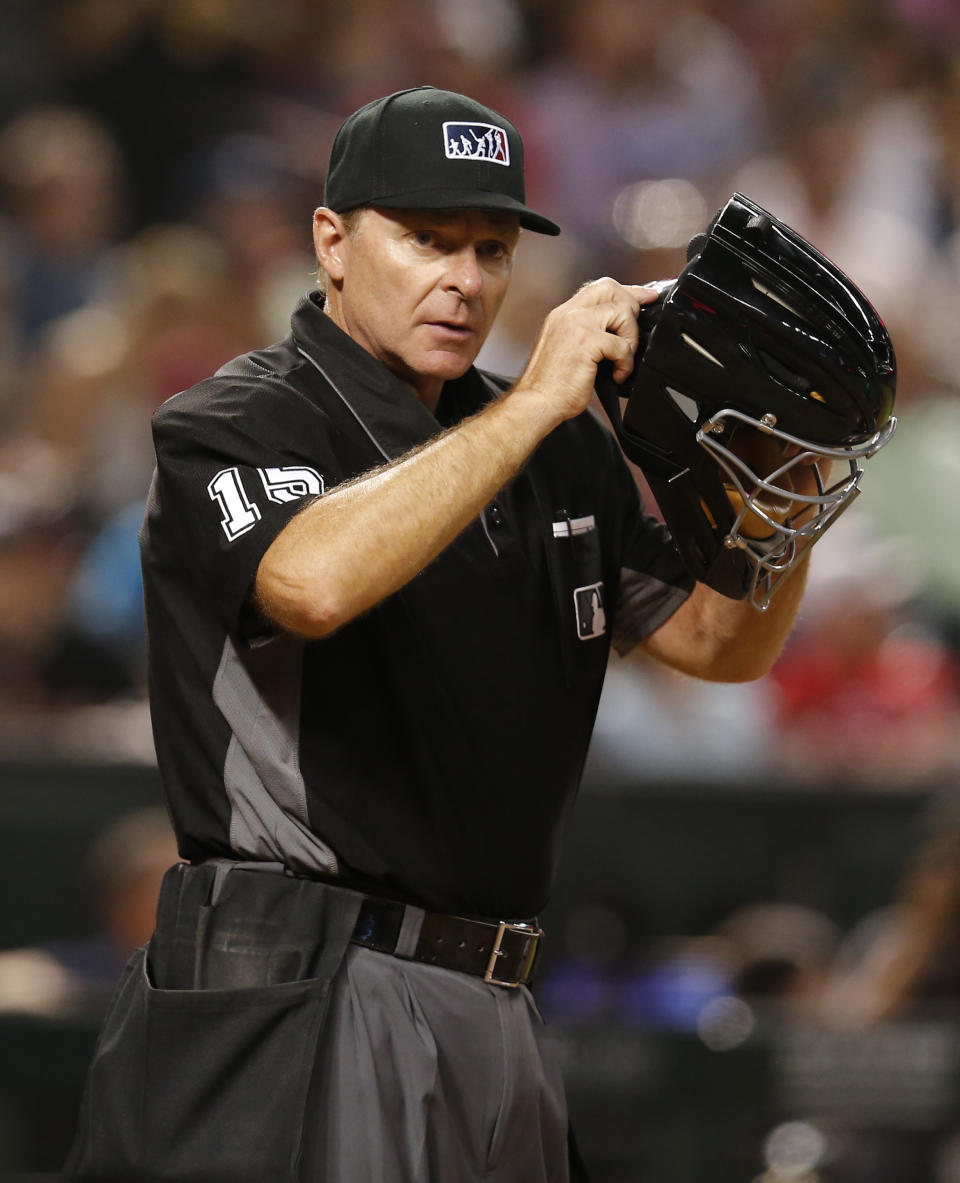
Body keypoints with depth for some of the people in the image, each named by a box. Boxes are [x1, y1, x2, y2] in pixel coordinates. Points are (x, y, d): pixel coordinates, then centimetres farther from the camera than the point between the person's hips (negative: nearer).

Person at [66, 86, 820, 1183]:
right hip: (288, 1004, -7)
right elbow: (314, 581, -27)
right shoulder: (232, 424, -4)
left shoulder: (557, 450, 17)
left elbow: (719, 643, 19)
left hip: (489, 1013, 7)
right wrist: (534, 403, -24)